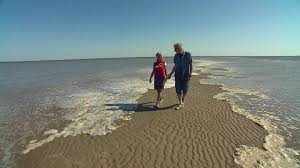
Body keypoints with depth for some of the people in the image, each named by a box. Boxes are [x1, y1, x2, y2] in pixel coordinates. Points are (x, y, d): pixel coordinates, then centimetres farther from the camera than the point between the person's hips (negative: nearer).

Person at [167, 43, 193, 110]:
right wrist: (170, 74, 10)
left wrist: (190, 74, -13)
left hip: (185, 75, -2)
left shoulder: (188, 54, -7)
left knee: (184, 89, 5)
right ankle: (180, 103, 11)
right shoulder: (176, 56, 2)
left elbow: (191, 65, -5)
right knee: (178, 89, -2)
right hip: (178, 75, 3)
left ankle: (183, 101, 30)